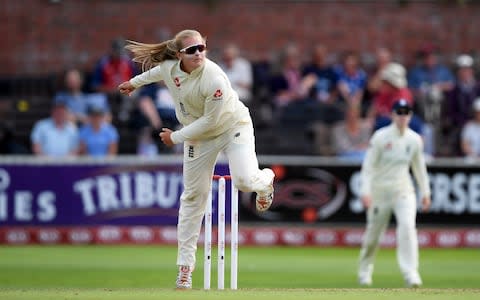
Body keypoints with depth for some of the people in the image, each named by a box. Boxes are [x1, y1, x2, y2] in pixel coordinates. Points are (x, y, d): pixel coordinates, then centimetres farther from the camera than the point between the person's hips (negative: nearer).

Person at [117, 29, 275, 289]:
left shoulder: (214, 79, -33)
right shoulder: (168, 67, -17)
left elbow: (210, 120, -26)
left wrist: (176, 137, -17)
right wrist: (136, 82, 27)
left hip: (232, 125, -5)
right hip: (198, 135, 5)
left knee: (245, 180, -26)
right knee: (193, 196, 3)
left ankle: (265, 180, 17)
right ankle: (185, 265, 10)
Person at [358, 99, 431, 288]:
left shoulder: (415, 139, 4)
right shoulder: (380, 137, -8)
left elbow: (419, 166, 15)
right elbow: (368, 165, -10)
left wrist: (425, 192, 14)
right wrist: (366, 191, -19)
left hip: (404, 191, 2)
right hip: (380, 190, -2)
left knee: (407, 226, -20)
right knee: (373, 232, 7)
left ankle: (410, 272, -23)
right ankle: (364, 270, 31)